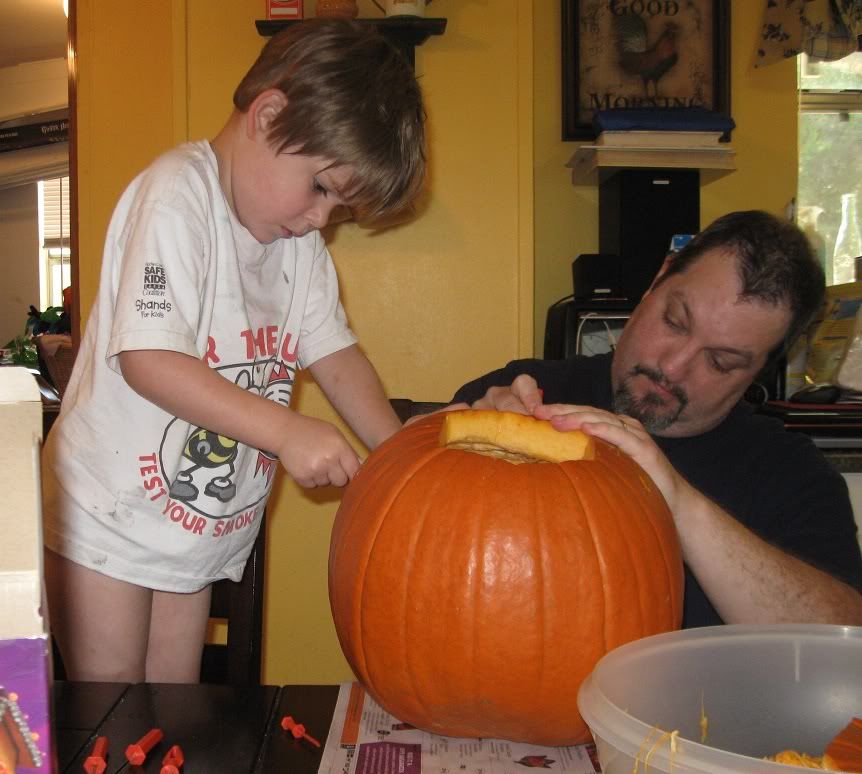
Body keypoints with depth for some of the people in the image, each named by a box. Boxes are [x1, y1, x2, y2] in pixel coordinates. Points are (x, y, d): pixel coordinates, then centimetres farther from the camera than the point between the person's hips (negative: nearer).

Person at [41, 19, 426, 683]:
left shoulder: (301, 239, 4)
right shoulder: (176, 195, -19)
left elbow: (336, 355, 5)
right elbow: (148, 360, -28)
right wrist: (287, 431, -32)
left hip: (204, 534, 7)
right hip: (108, 522, -6)